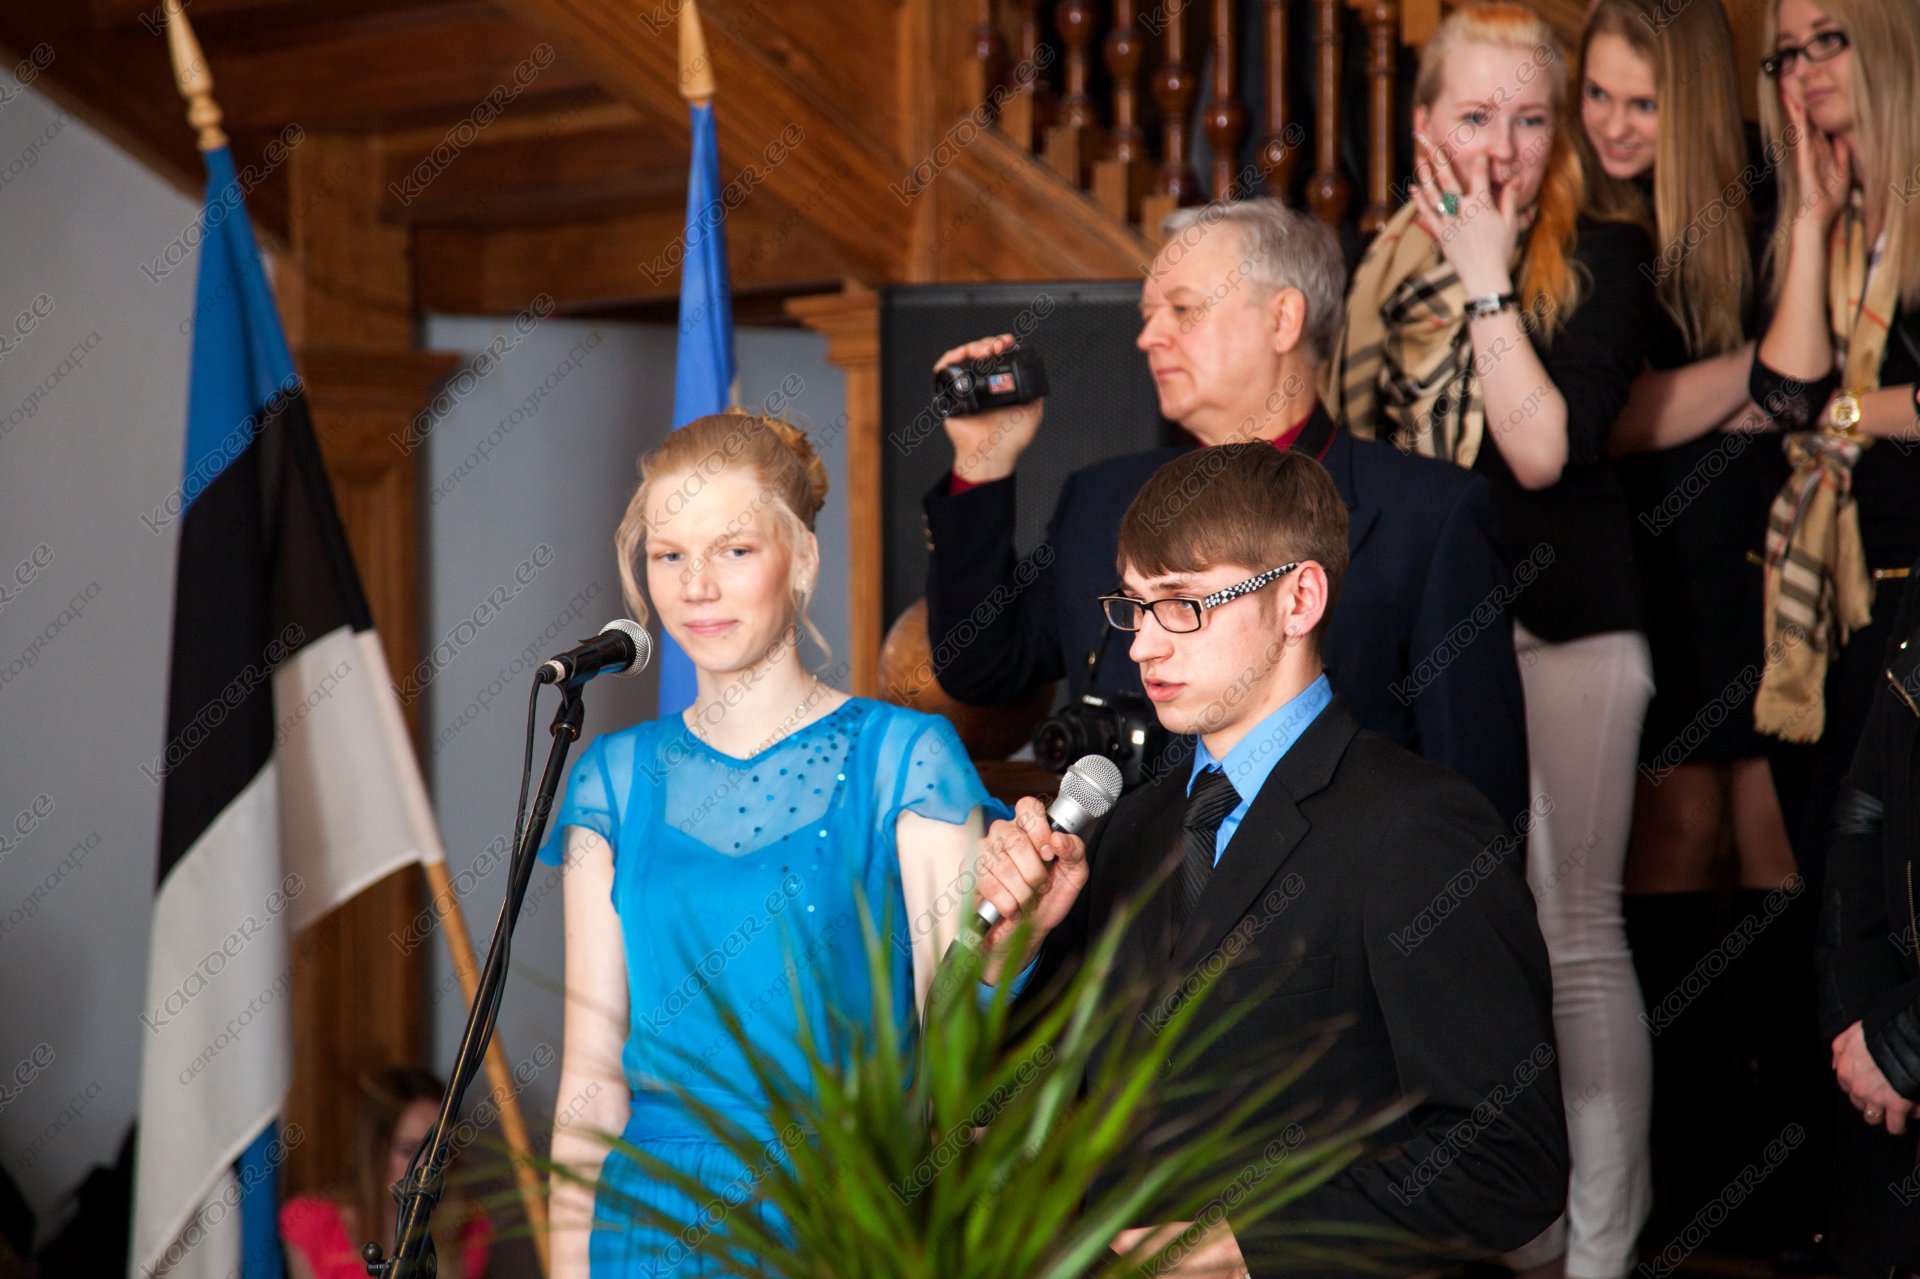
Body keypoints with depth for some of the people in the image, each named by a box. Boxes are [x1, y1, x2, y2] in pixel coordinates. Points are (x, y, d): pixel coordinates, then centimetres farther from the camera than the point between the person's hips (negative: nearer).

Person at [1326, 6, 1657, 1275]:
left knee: (1574, 932, -3)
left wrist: (1487, 281, -15)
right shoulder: (1385, 263, 9)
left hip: (1559, 628, -6)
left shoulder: (1604, 256, -6)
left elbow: (1547, 448, -18)